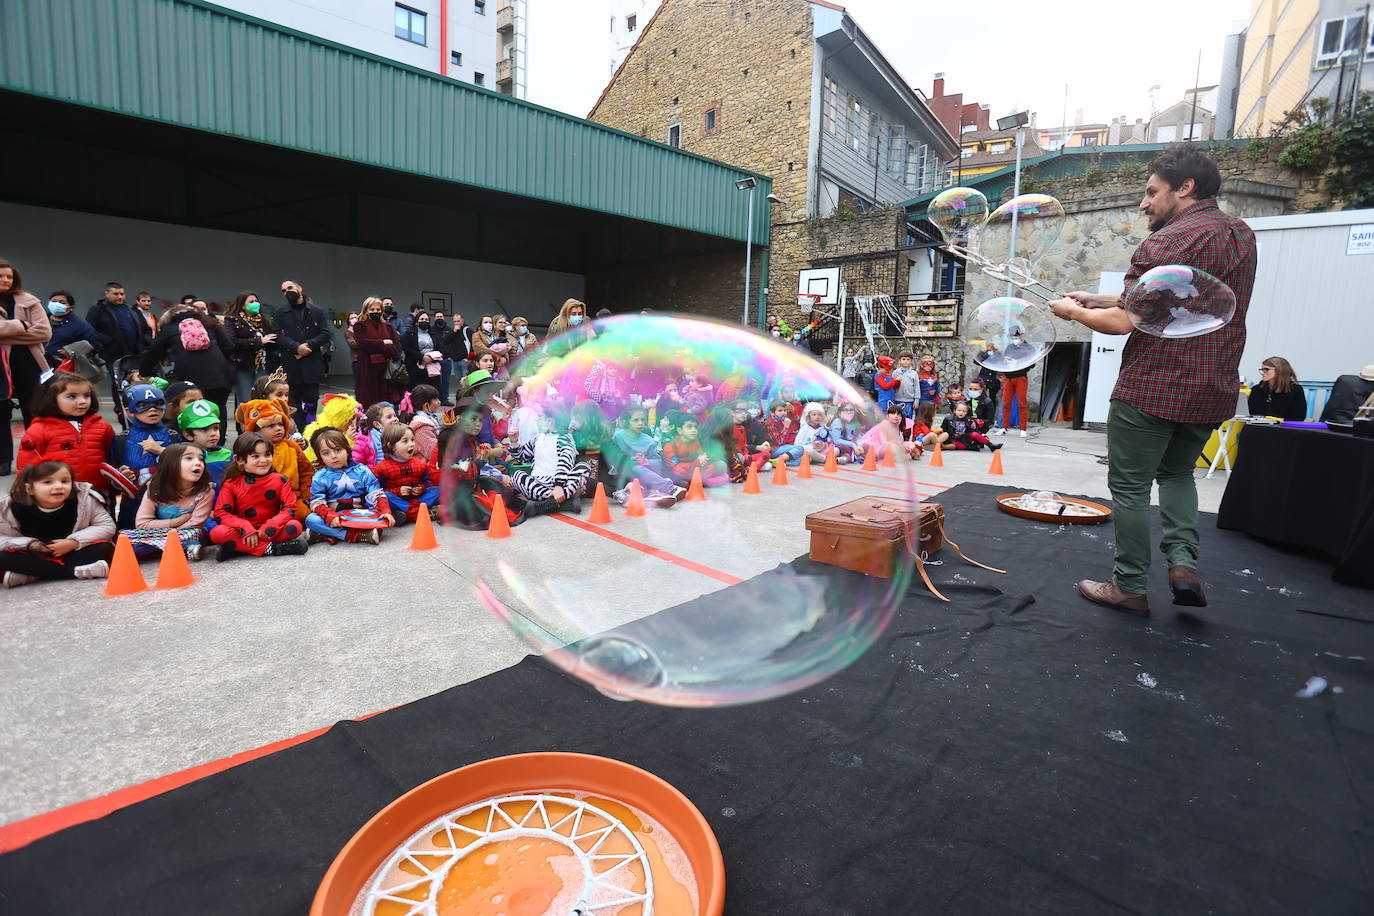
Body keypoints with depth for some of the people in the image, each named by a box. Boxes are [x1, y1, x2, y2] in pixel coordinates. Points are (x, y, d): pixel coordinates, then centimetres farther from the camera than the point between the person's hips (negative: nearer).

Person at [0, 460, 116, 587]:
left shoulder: (84, 499, -15)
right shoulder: (15, 509, -11)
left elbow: (107, 526, -12)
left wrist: (74, 542, -23)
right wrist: (29, 544, -21)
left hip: (75, 552, -1)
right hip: (33, 556, 1)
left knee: (105, 547, -26)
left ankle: (30, 576, -27)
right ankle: (75, 571, -34)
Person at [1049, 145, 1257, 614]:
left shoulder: (1165, 243, -15)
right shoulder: (1243, 237, 12)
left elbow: (1123, 322, -19)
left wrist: (1075, 312, -1)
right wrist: (1100, 298, 14)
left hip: (1151, 388, -8)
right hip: (1213, 392, 8)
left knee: (1130, 486, 4)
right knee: (1177, 473, 26)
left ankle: (1130, 587, 11)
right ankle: (1183, 560, 11)